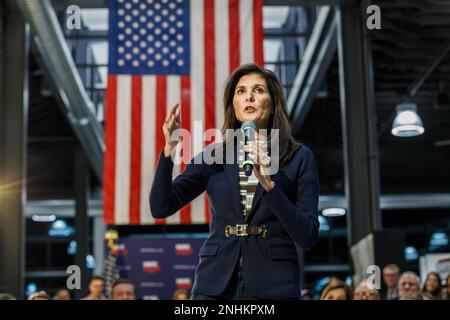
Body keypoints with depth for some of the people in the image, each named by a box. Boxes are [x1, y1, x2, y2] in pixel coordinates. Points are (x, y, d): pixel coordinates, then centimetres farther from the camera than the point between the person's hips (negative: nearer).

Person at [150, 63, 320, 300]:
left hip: (274, 286, -1)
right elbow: (160, 208, -1)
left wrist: (269, 184, -17)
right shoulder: (212, 158, 6)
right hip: (215, 285, 2)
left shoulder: (299, 158, 1)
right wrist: (169, 149, -12)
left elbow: (307, 238, -6)